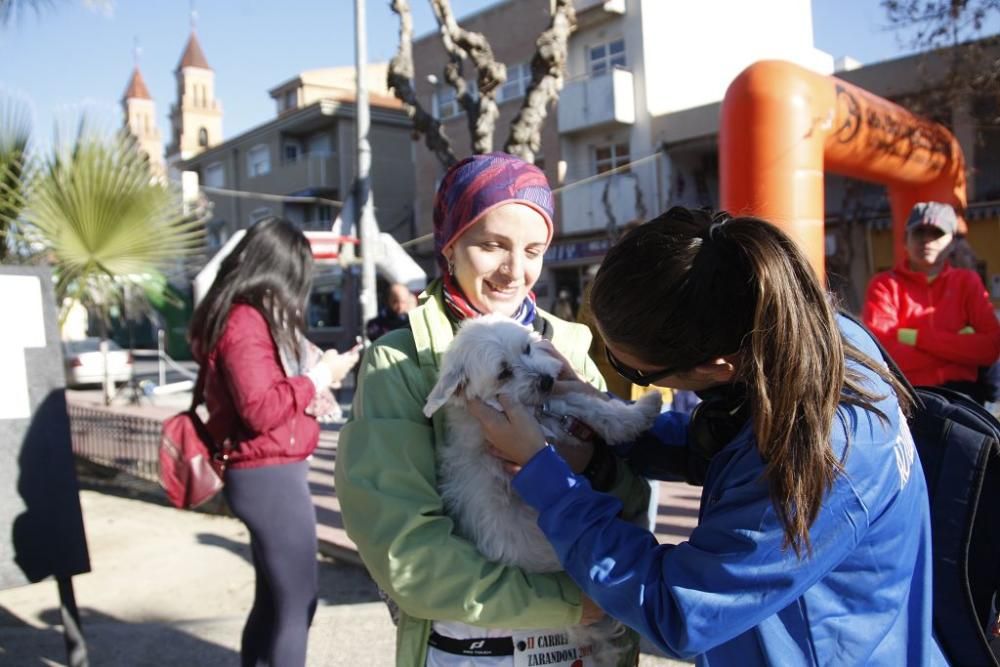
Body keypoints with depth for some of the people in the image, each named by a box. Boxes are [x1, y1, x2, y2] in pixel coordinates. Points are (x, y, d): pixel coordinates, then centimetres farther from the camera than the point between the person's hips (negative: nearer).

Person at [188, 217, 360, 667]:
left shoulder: (251, 318, 14)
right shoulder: (245, 322, -18)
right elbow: (259, 409, -24)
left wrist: (315, 373, 6)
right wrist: (317, 378, -14)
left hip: (268, 473, 11)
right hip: (269, 476, -11)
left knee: (274, 598, 20)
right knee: (297, 600, -1)